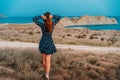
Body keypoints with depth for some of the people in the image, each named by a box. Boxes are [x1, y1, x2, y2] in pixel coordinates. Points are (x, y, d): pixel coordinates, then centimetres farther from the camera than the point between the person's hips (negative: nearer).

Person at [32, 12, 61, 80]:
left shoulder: (42, 25, -14)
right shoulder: (53, 24, -12)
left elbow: (34, 19, -8)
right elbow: (59, 17, 1)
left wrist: (41, 16, -17)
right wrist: (52, 16, -14)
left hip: (43, 43, 1)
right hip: (49, 43, -1)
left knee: (44, 59, 15)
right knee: (48, 60, 3)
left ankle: (45, 72, 29)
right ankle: (47, 74, -9)